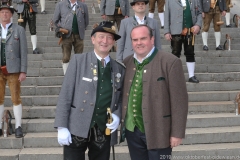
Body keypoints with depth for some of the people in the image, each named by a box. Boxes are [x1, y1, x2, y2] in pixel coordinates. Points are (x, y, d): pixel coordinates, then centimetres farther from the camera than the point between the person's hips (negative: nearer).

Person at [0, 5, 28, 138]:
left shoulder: (19, 30, 1)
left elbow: (23, 52, -2)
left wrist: (23, 71, -7)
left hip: (13, 70, -2)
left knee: (16, 99, 3)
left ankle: (18, 127, 10)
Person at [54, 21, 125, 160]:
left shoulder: (120, 69, 7)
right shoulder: (78, 60, -2)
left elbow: (121, 99, 14)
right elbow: (65, 95, -4)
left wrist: (117, 116, -6)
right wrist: (62, 127, -9)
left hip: (104, 132, 3)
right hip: (77, 130, -2)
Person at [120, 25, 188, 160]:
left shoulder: (170, 62, -11)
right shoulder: (127, 63, 7)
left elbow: (179, 101, -12)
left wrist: (177, 133, -12)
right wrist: (122, 123, 11)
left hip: (158, 132, -5)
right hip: (132, 131, 5)